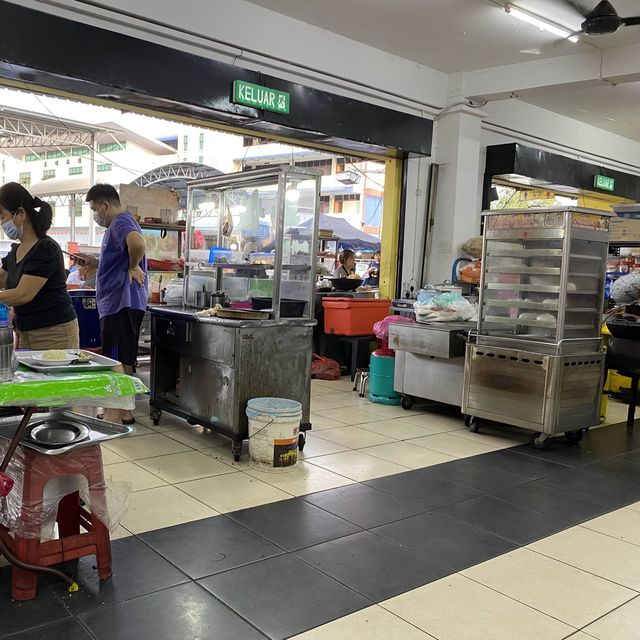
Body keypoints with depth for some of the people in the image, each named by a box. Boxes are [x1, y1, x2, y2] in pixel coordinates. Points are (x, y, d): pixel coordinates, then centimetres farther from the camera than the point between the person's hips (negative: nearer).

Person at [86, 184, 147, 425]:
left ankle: (117, 414, -3)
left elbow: (137, 242, -37)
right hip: (118, 303, 11)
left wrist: (133, 267, -21)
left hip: (121, 303, -11)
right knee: (122, 361, 15)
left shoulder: (121, 223, -13)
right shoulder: (120, 224, 20)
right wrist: (95, 265, 21)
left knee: (118, 362, -7)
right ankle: (122, 412, 24)